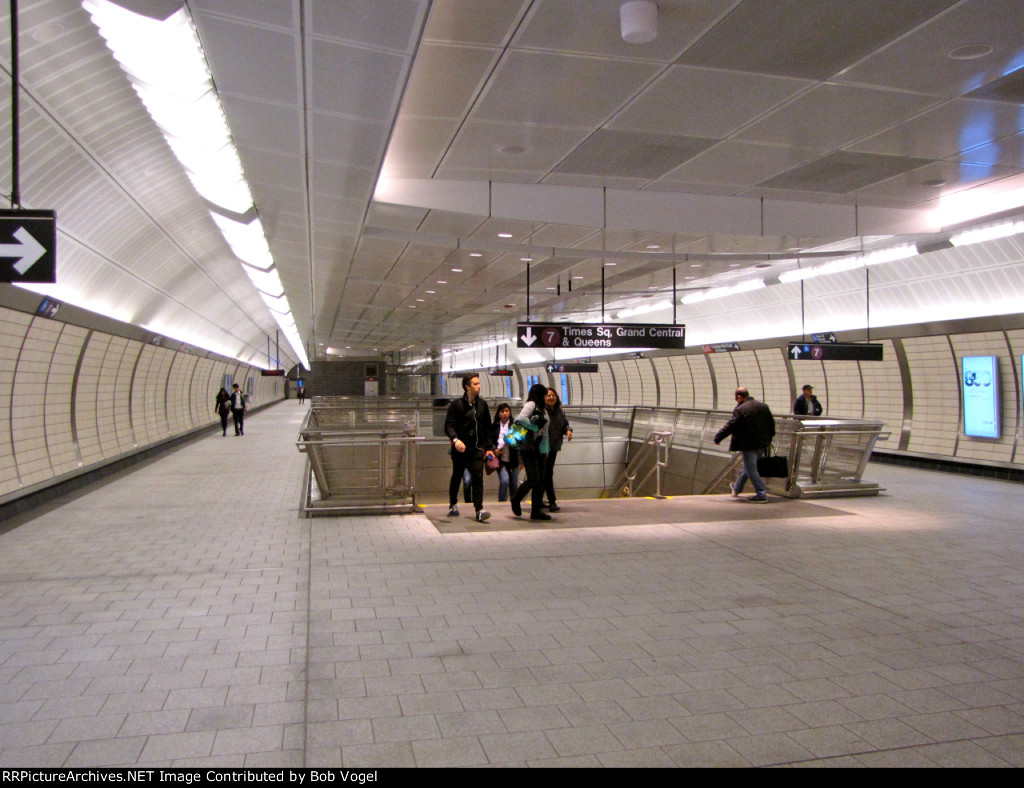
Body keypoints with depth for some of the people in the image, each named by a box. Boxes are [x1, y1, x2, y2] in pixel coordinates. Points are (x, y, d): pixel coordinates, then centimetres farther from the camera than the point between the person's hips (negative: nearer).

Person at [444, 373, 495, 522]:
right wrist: (455, 439, -30)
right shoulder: (457, 404, -5)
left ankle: (479, 510, -14)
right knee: (456, 477, 13)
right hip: (460, 448, -2)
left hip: (477, 448, 2)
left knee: (477, 478, -10)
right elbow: (448, 425, -11)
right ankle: (453, 505, 33)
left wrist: (488, 447, 12)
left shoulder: (482, 404, 9)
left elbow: (487, 427, 15)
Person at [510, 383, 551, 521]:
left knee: (540, 481, 5)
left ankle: (536, 511, 8)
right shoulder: (531, 404, -5)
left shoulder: (540, 409, 20)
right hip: (528, 449, -9)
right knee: (533, 479, -12)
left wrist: (545, 448, 11)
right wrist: (535, 427, -11)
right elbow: (521, 418, -23)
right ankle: (516, 500, 10)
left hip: (539, 449, 9)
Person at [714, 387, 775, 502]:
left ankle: (761, 494, -2)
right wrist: (768, 440, 24)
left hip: (748, 445, -8)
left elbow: (730, 427, -14)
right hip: (762, 445, 8)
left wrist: (718, 438, -4)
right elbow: (771, 424, 14)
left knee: (751, 469, 1)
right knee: (748, 467, 20)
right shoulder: (764, 406, 8)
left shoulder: (740, 410, -14)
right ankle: (736, 489, 36)